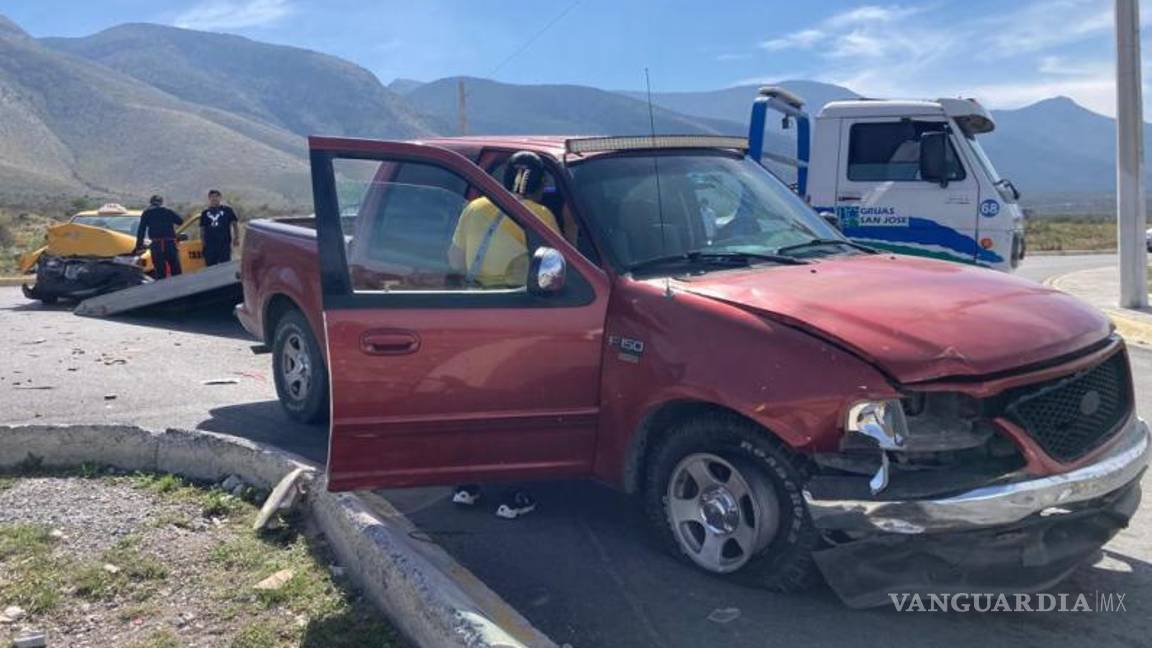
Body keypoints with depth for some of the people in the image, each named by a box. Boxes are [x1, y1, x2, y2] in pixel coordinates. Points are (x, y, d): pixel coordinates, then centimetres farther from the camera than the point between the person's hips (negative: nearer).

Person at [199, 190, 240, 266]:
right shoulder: (205, 213, 13)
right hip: (209, 245, 3)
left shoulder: (228, 210, 6)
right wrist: (203, 243, 10)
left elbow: (235, 224, 6)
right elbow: (202, 229, 15)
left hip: (225, 243, -3)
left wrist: (236, 238, -4)